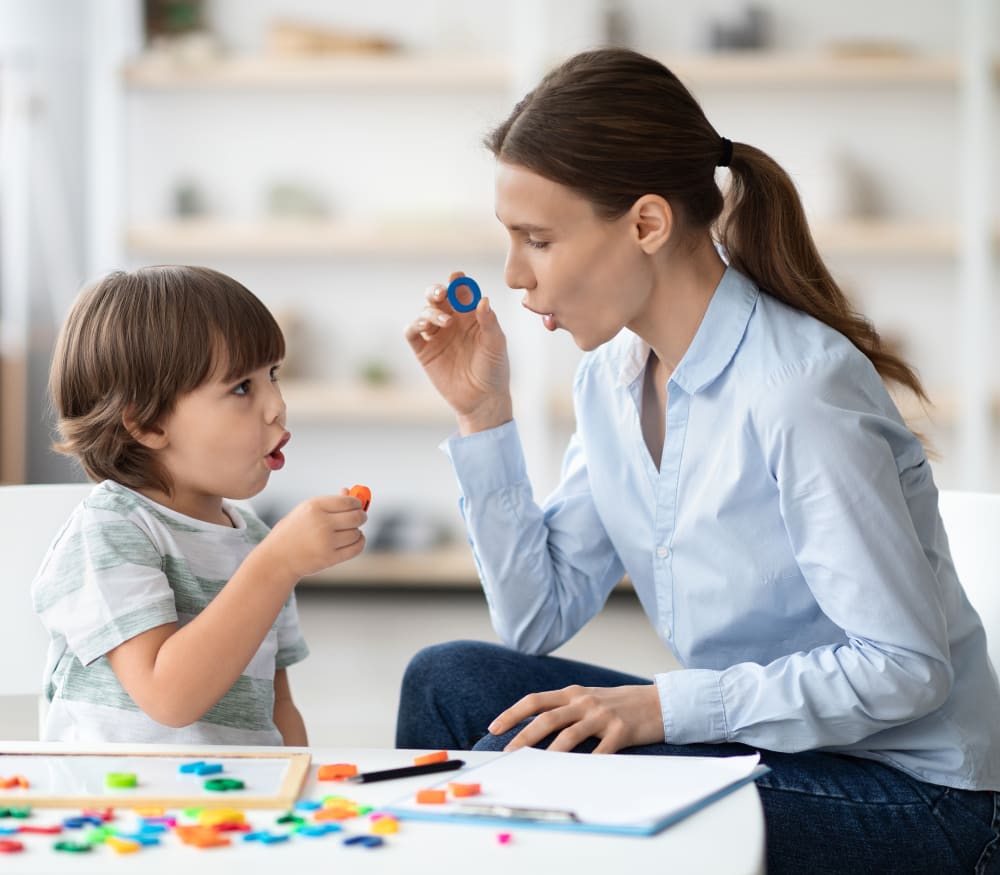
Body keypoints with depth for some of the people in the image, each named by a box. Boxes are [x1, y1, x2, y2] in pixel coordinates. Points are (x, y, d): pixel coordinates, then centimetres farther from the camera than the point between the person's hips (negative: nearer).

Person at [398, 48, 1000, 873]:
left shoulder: (797, 390, -23)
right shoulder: (611, 376, 3)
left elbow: (905, 667, -23)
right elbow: (538, 620, 4)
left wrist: (663, 706, -26)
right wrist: (484, 414, -2)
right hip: (756, 743, 8)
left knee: (522, 764, -24)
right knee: (448, 681, -5)